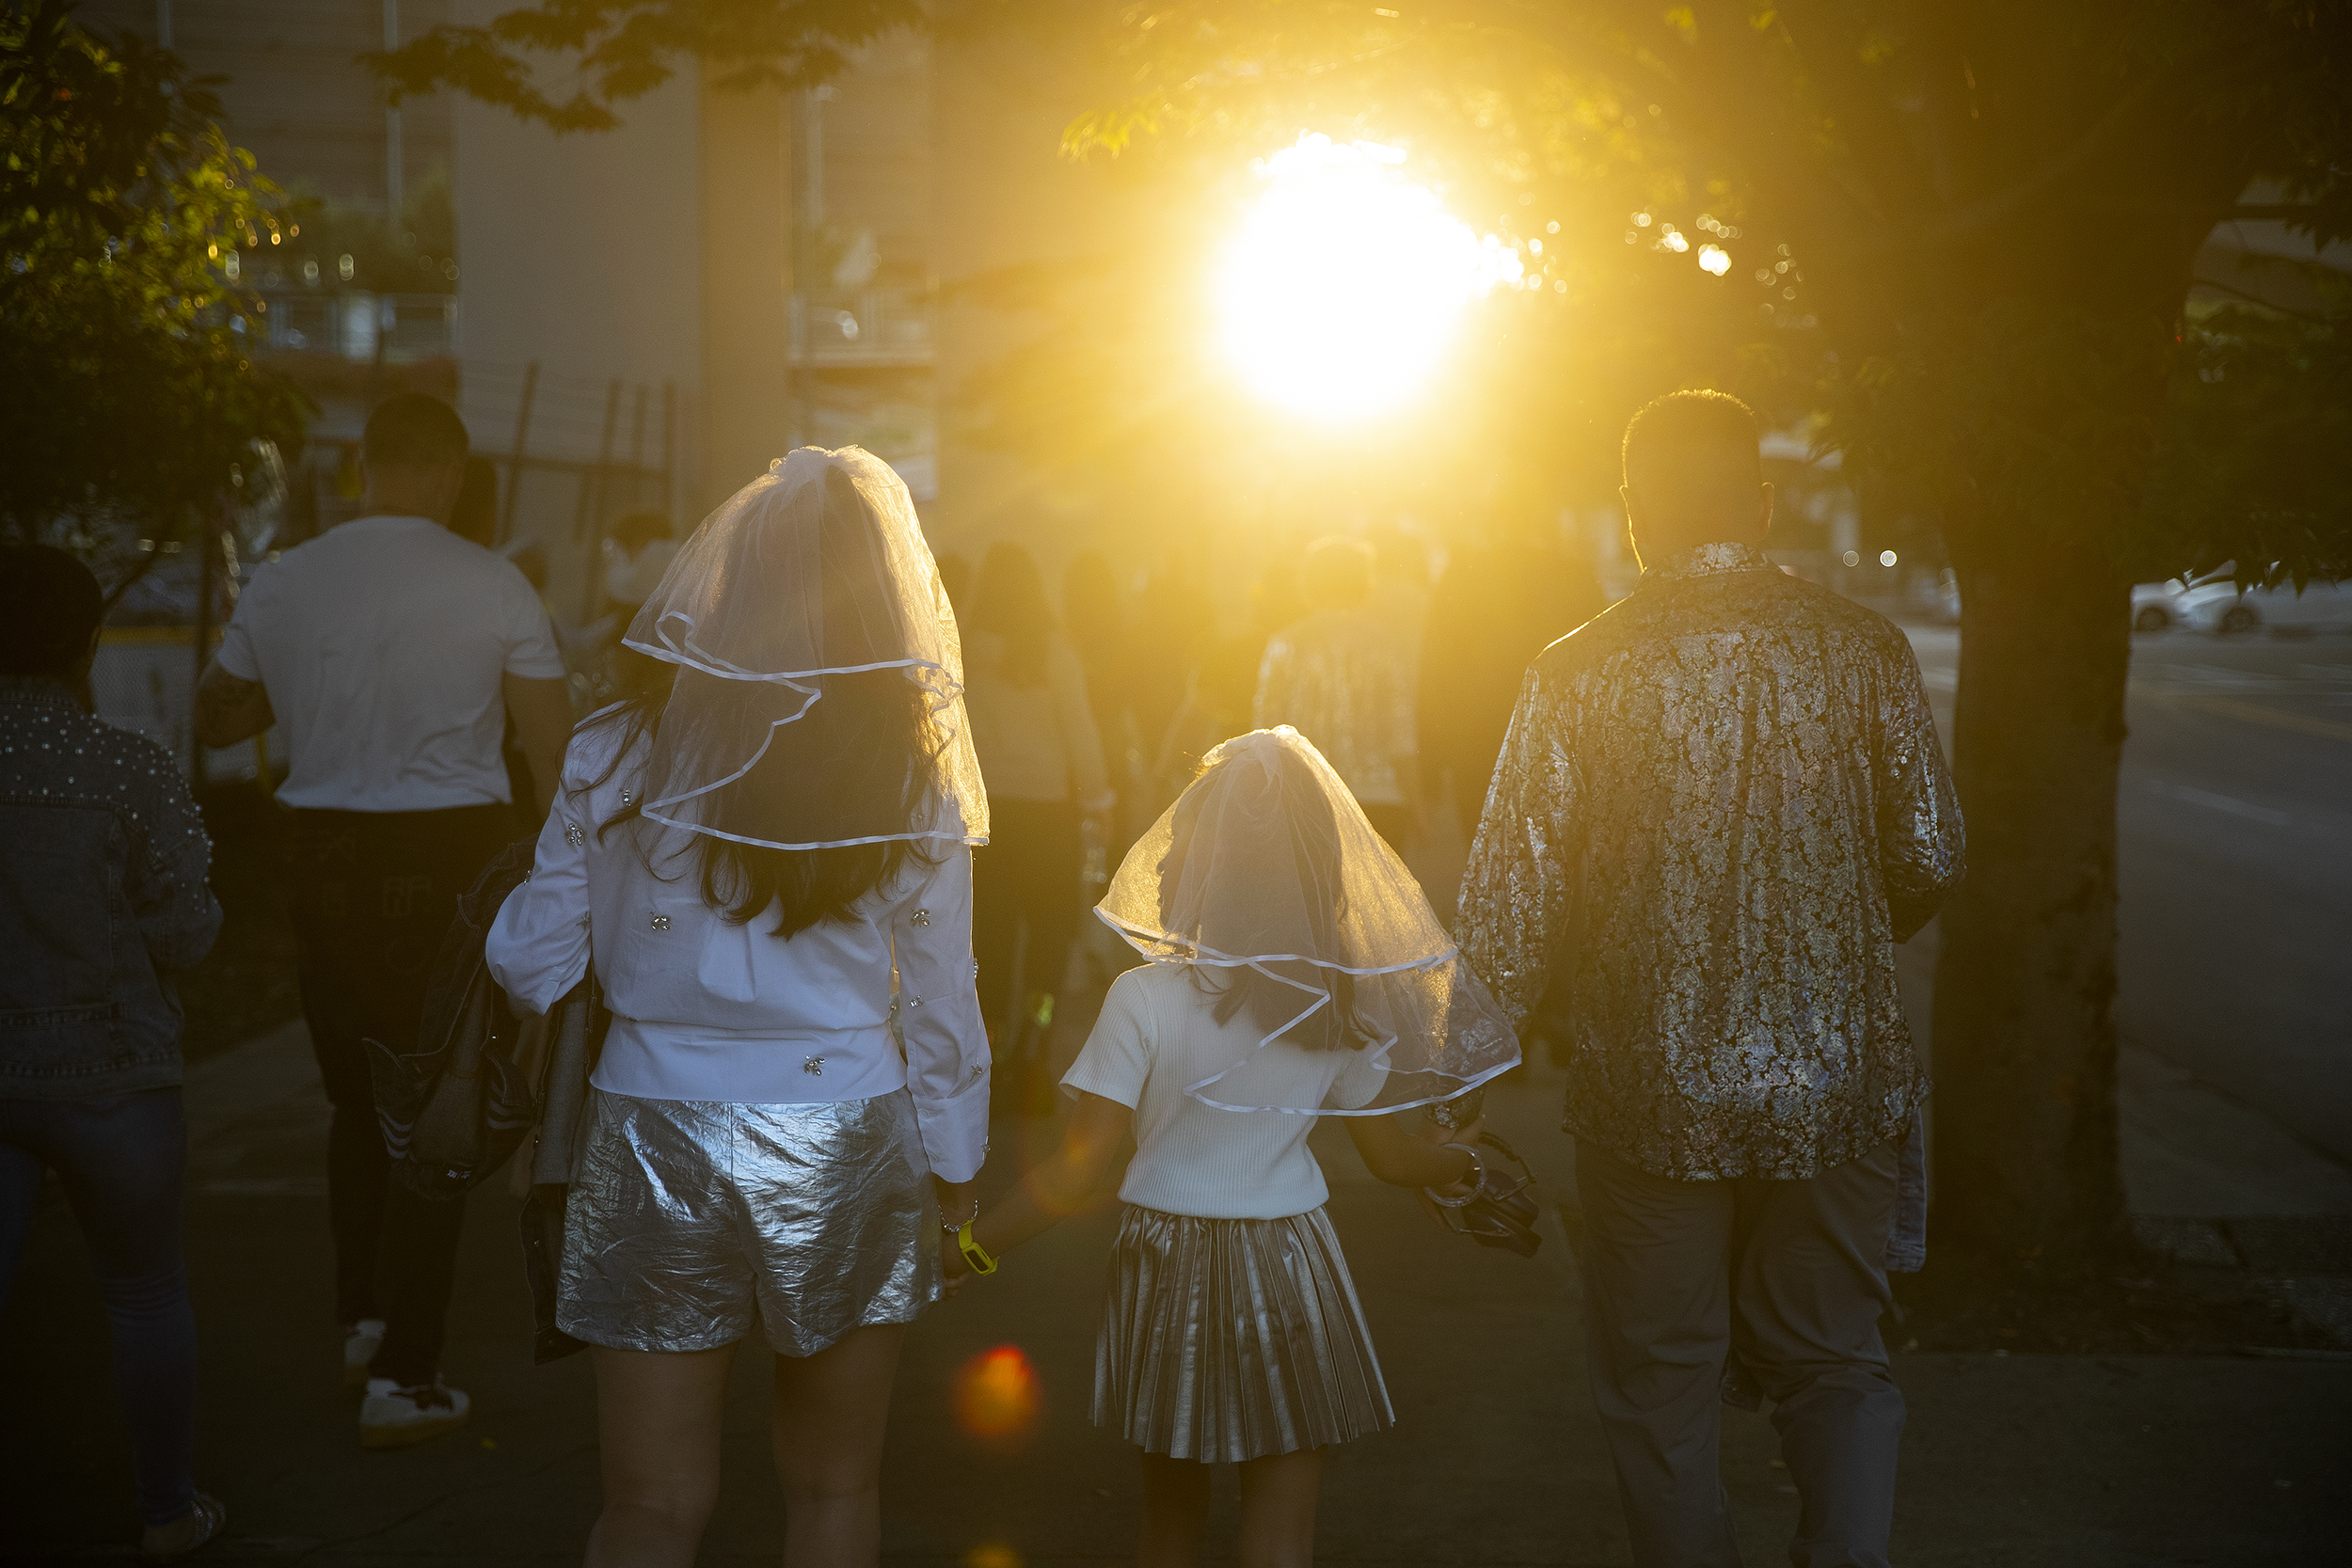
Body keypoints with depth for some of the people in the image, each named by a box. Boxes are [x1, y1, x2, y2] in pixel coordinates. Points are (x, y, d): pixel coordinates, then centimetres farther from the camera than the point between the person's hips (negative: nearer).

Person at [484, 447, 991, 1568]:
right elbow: (941, 1010, 0)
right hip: (846, 1145, 1)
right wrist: (953, 1171, 14)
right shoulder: (913, 784, -6)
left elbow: (533, 969, 0)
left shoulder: (619, 757, -7)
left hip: (656, 1146, 0)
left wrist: (512, 914, 22)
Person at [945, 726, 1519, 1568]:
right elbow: (1389, 1154, 9)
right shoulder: (1338, 1009, -4)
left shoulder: (1142, 1000, -14)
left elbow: (1076, 1172, -15)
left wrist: (969, 1248, -4)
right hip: (1288, 1271, 1)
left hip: (1168, 1271, -1)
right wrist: (1455, 1162, 30)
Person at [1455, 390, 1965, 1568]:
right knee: (1834, 1362, 15)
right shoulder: (1862, 650, -3)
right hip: (1836, 1076, 2)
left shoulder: (1579, 672, -8)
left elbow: (1509, 898, -8)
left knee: (1663, 1383, 13)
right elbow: (1929, 861, 3)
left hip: (1650, 1089, -1)